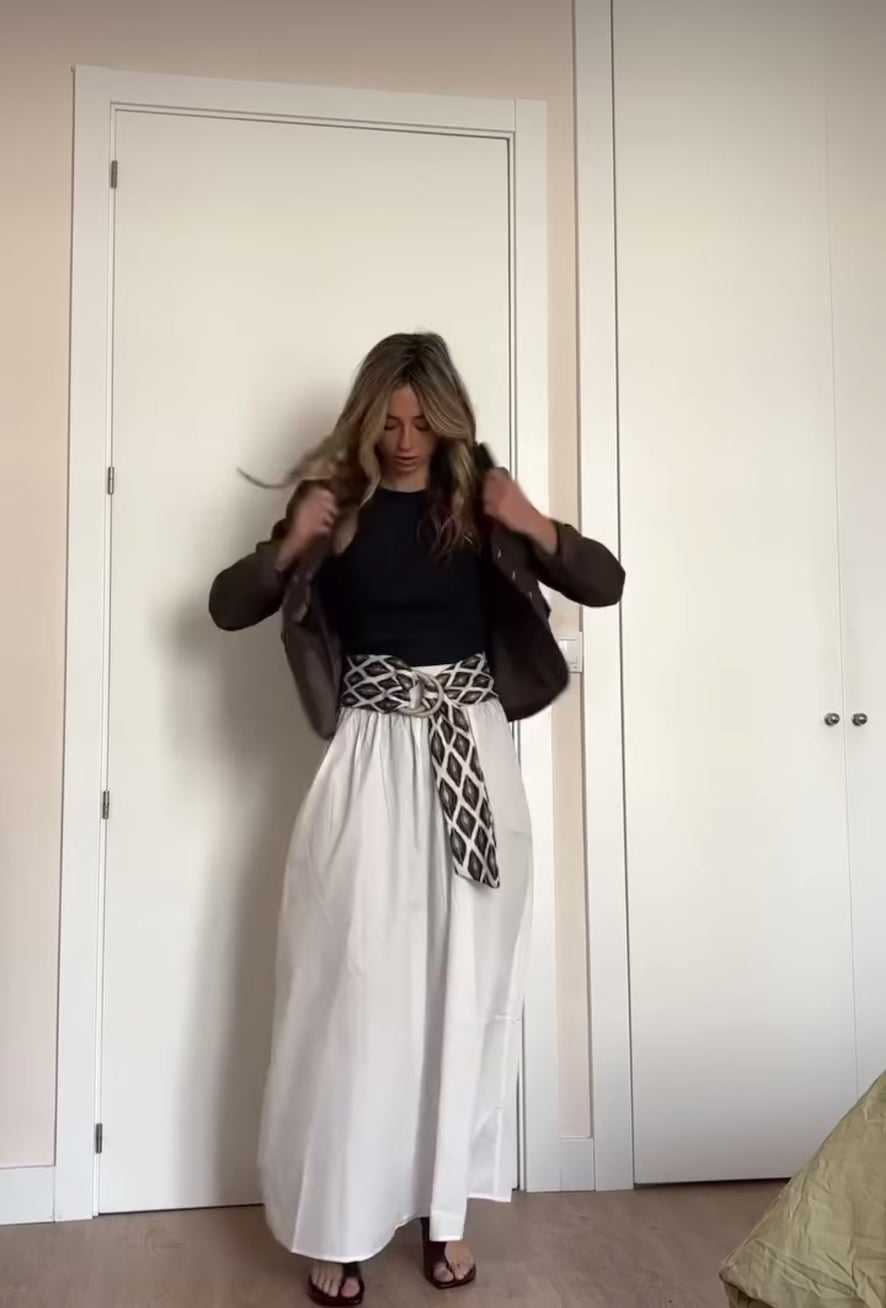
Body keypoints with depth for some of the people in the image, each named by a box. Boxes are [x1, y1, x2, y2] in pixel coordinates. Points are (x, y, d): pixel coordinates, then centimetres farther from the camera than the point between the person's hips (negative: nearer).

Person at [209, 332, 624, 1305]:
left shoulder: (482, 502, 6)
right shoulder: (335, 502, 4)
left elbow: (605, 584, 4)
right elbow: (227, 607, 4)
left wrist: (533, 526, -13)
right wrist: (290, 545, -13)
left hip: (473, 759, 2)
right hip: (373, 758, -1)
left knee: (464, 987, 8)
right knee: (357, 988, -3)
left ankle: (445, 1210, 25)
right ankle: (337, 1225, 14)